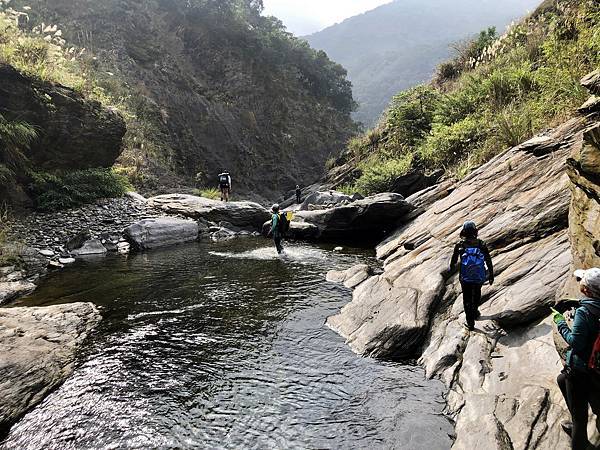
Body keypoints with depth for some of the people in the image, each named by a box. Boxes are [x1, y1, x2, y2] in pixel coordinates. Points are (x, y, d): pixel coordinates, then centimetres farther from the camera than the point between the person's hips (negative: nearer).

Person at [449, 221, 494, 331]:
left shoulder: (459, 245, -13)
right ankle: (475, 311, 47)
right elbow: (489, 261, -6)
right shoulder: (482, 244, -11)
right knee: (477, 294, 29)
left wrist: (451, 269, 21)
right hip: (479, 277, 1)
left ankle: (470, 322, 16)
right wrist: (491, 275, 6)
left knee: (467, 299, 14)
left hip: (465, 278, -1)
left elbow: (454, 260, 0)